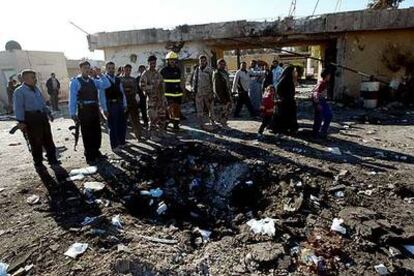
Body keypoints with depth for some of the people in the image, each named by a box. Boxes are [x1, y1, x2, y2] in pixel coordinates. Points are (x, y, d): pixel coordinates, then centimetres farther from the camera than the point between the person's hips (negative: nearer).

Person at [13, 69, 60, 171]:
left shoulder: (36, 89, 14)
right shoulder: (19, 91, -7)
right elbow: (19, 107, -12)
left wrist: (48, 113, 19)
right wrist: (21, 121, -18)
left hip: (42, 116, 7)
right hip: (31, 118, -7)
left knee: (48, 140, 11)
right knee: (36, 142, 1)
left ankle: (52, 160, 23)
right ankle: (38, 164, 14)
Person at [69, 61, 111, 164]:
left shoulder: (93, 81, 11)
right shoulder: (75, 81, -5)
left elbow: (107, 85, 0)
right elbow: (72, 98, -9)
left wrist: (100, 74, -6)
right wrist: (73, 114, -14)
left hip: (95, 109, 5)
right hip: (84, 110, -5)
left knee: (97, 132, 13)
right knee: (87, 133, 4)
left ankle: (96, 152, 31)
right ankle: (89, 156, 17)